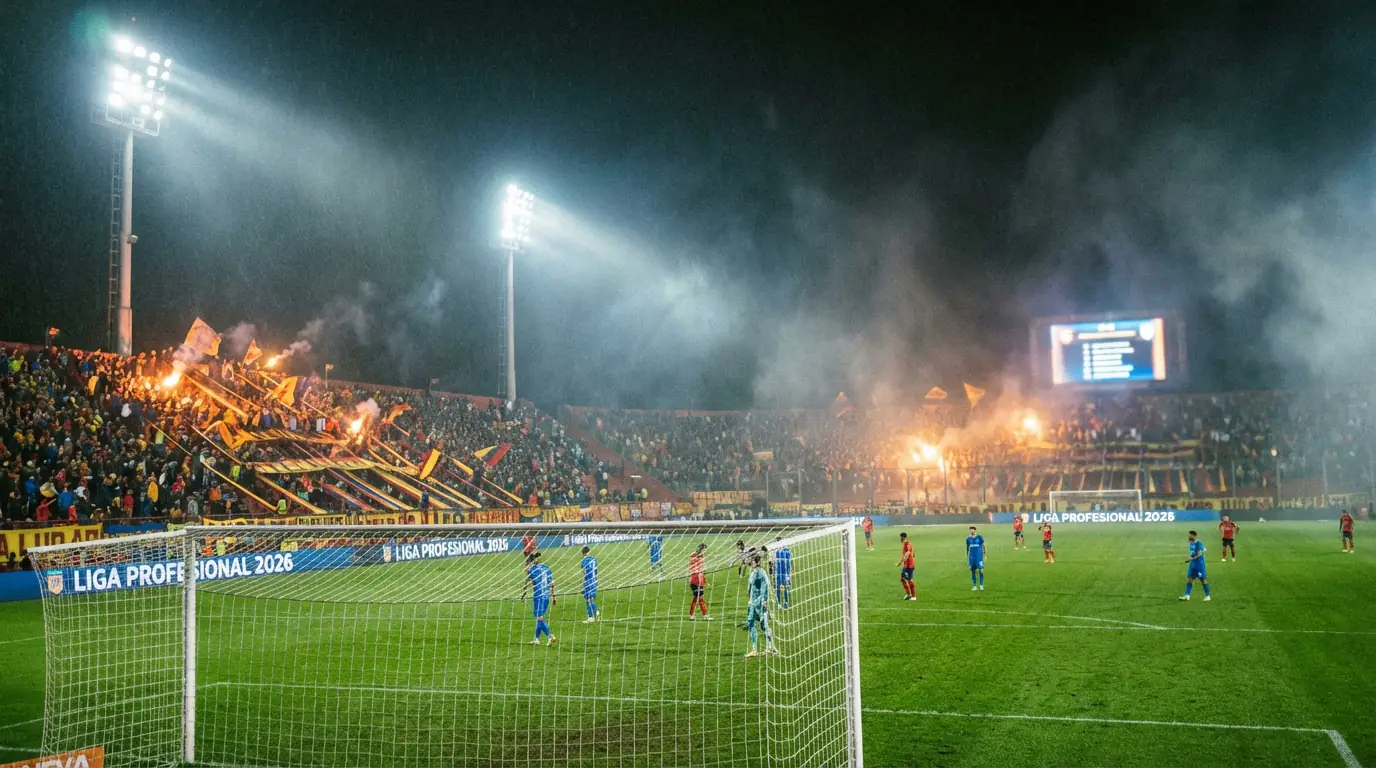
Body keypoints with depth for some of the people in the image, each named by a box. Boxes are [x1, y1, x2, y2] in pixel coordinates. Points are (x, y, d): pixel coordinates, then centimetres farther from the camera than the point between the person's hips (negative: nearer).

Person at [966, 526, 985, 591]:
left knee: (980, 570, -8)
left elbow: (983, 546, 5)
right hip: (971, 556, 3)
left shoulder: (980, 537, -2)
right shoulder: (968, 539, 6)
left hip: (979, 556, -3)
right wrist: (966, 556, 19)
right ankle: (974, 586, 15)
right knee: (973, 571, 5)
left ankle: (981, 585, 7)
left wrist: (985, 555, 4)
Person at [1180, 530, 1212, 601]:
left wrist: (1191, 558, -30)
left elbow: (1199, 554, -24)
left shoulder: (1199, 544, -17)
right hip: (1192, 564, 8)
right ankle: (1187, 595, 3)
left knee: (1203, 579, 2)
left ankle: (1208, 596, 15)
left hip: (1199, 564, -8)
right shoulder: (1191, 543, 9)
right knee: (1189, 578, 2)